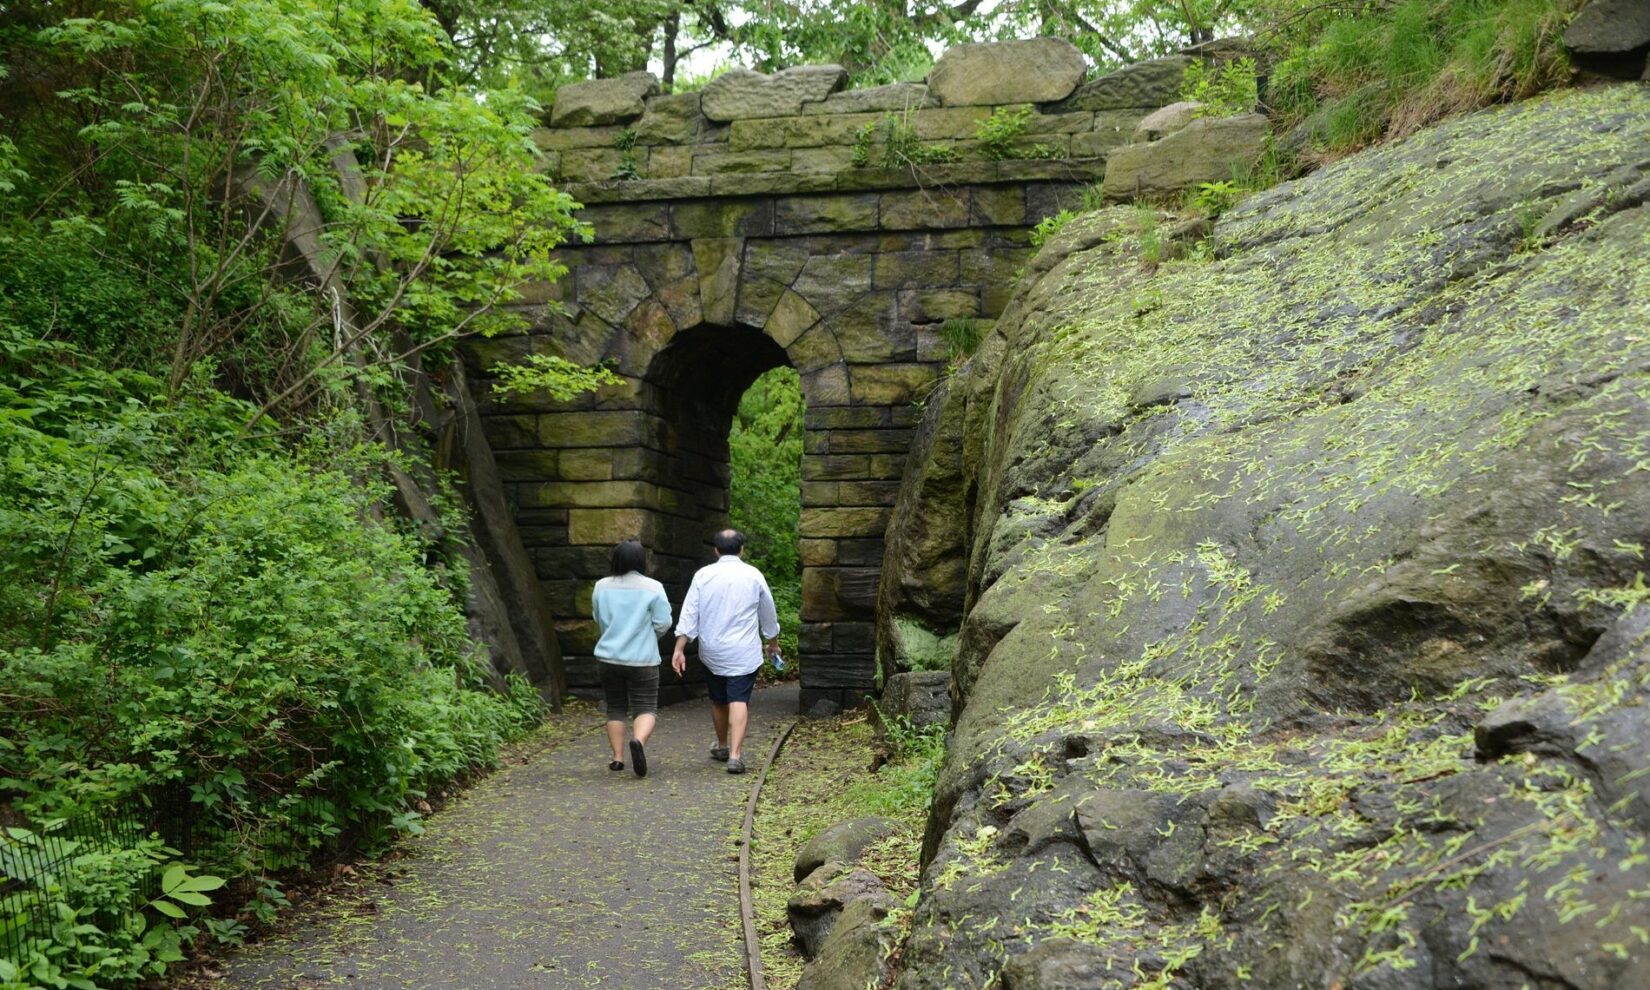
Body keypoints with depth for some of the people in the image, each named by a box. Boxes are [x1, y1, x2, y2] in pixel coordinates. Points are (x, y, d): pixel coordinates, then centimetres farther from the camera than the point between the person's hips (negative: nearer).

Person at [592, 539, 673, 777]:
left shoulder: (602, 587, 1)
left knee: (615, 707, 14)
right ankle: (639, 740, -26)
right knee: (646, 707, 2)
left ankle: (617, 758, 12)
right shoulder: (653, 588, -9)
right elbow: (663, 624, -7)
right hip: (643, 660, -3)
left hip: (609, 657, 3)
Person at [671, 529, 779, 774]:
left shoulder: (703, 575, 0)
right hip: (743, 652, -2)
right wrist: (772, 642, 27)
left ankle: (722, 746, 36)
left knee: (718, 700, 18)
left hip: (712, 652, 2)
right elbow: (768, 614, 11)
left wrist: (679, 649, -1)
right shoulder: (753, 575, -1)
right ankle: (735, 755, -19)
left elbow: (688, 615, -3)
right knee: (739, 701, -7)